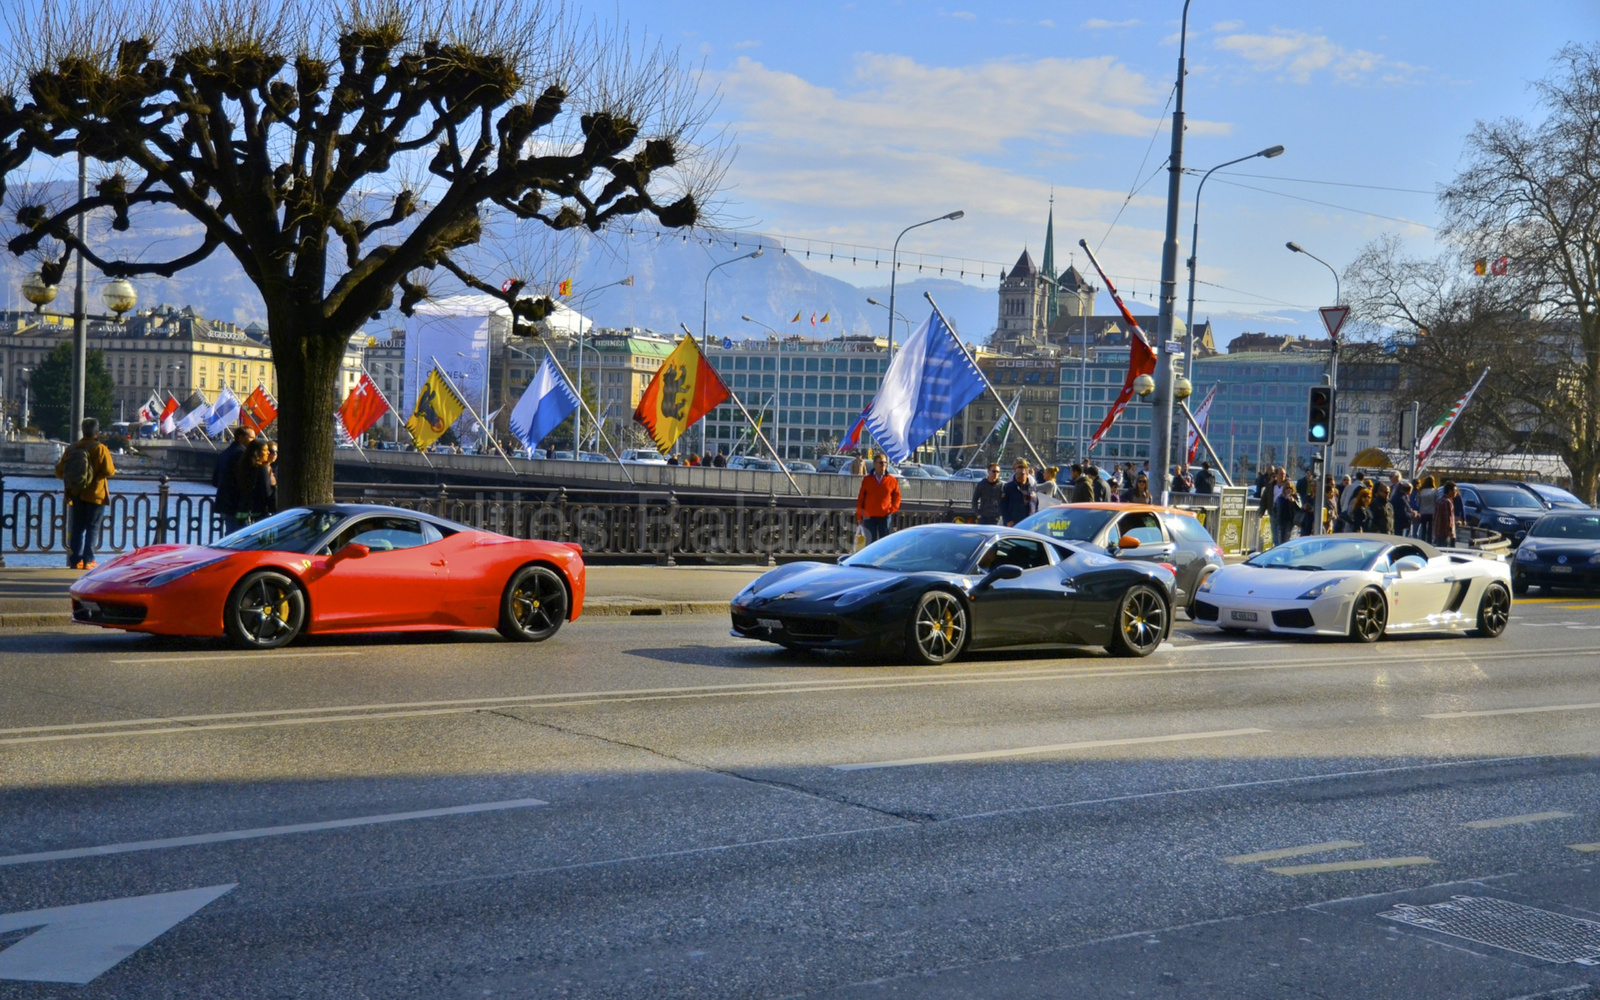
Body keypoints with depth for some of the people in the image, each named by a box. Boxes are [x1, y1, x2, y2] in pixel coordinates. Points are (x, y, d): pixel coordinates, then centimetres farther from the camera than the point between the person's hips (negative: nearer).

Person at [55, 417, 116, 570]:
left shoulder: (71, 449, 5)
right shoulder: (100, 449, -9)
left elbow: (59, 472, 6)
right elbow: (108, 471, -17)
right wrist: (113, 471, 5)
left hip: (75, 494, 4)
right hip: (95, 494, -4)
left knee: (77, 528, 9)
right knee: (92, 528, 0)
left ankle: (75, 560, 5)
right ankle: (88, 560, -5)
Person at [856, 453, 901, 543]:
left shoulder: (892, 480, 3)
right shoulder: (867, 480, 4)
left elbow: (897, 496, 10)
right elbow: (860, 498, 6)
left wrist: (893, 509, -4)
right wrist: (859, 516, 4)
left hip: (885, 516, 0)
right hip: (869, 516, 0)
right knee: (871, 541, 1)